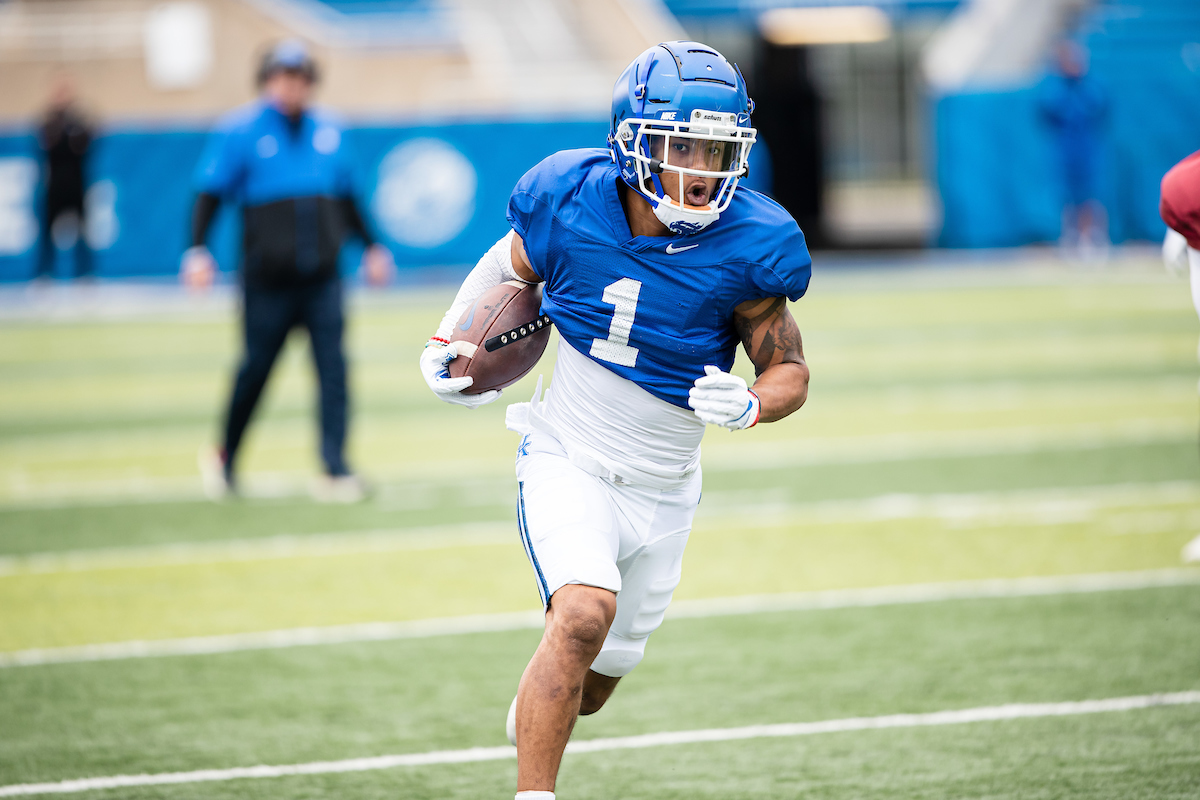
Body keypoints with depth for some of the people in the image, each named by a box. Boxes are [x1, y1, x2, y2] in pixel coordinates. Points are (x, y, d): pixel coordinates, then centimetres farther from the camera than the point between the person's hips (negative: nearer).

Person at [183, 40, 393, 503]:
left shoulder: (328, 132, 12)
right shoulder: (239, 131, -2)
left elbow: (346, 199, 22)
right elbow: (211, 195, -5)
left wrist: (369, 247, 21)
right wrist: (197, 251, -17)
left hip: (322, 278, 3)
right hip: (267, 279, -3)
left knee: (333, 369, -7)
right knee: (255, 369, 5)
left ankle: (336, 472, -9)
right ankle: (224, 459, 27)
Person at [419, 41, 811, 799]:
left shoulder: (748, 246, -17)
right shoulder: (571, 199, -15)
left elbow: (790, 368, -7)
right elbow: (510, 261, 9)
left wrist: (749, 405, -27)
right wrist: (444, 343, 3)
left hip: (663, 488, 2)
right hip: (567, 461, -2)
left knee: (597, 677, 15)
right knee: (584, 613, -29)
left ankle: (532, 717, 50)